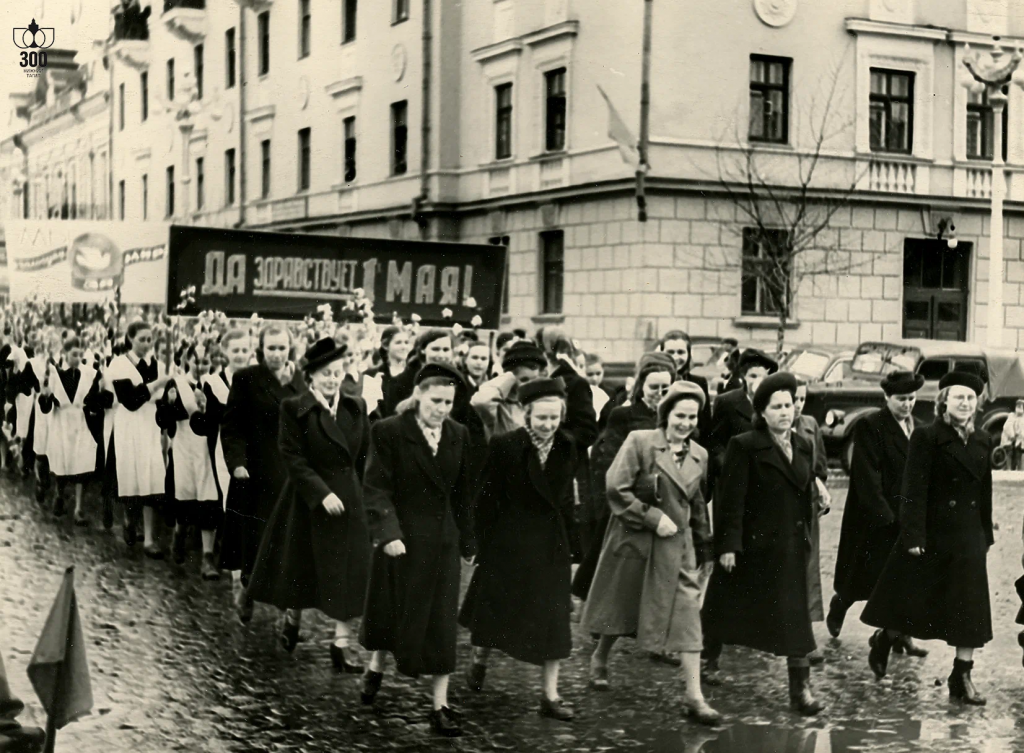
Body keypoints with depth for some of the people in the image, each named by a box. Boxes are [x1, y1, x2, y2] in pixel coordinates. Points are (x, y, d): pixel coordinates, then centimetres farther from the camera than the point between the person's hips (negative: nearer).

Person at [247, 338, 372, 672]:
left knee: (348, 572, -1)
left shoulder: (356, 408, 3)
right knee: (299, 567, 13)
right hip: (307, 500, -3)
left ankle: (343, 641, 6)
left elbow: (364, 457, 8)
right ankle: (292, 617, 40)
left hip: (348, 501, 3)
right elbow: (294, 458, -15)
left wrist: (355, 491, 3)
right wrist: (322, 493, -21)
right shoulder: (295, 409, -9)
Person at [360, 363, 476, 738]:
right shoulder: (389, 432, -12)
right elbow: (376, 489, -14)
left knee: (441, 623, 2)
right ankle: (375, 667, 43)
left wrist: (467, 540, 9)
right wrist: (388, 533, -24)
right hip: (401, 539, -3)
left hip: (443, 541, 3)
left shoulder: (458, 435, 2)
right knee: (390, 611, 14)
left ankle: (440, 705, 9)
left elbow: (462, 493, 8)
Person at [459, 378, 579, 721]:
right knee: (494, 610, 13)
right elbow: (487, 500, -9)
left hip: (552, 545, 3)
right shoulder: (504, 446, -13)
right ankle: (479, 660, 42)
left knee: (553, 620, 2)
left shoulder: (567, 449, -1)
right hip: (508, 542, -3)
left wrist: (570, 547, 2)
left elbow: (566, 500, 4)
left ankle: (550, 695, 9)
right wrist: (483, 548, -9)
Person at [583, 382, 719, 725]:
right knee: (621, 605, 15)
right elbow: (616, 488, -16)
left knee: (687, 614, -6)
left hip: (677, 546, 3)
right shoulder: (639, 442, -11)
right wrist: (653, 517, -17)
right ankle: (599, 659, 43)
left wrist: (705, 546, 16)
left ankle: (694, 696, -6)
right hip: (633, 541, -3)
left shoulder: (699, 456, 6)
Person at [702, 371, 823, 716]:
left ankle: (800, 687, 5)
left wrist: (807, 537, 11)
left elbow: (805, 495, 14)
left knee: (795, 619, 1)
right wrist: (728, 545, -16)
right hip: (753, 545, -4)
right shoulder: (745, 447, -9)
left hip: (792, 547, 5)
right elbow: (731, 500, -12)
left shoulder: (803, 447, 9)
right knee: (730, 611, 9)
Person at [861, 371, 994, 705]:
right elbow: (914, 490, -13)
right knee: (911, 601, 8)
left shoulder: (983, 441, 7)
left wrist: (986, 535, 11)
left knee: (970, 609, 3)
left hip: (968, 538, 5)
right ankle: (883, 642, 35)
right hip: (931, 534, -5)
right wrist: (913, 536, -17)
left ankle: (962, 677, 10)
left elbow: (985, 491, 11)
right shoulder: (926, 437, -10)